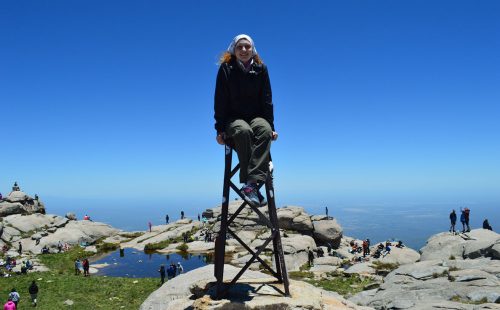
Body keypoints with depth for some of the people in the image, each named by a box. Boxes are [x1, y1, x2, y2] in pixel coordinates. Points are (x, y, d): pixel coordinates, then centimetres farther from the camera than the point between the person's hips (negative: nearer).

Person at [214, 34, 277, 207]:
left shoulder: (261, 69, 8)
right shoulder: (226, 68, 2)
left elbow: (266, 100, 6)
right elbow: (220, 101, -3)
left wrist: (271, 126, -5)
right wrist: (220, 129, -11)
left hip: (257, 117, 2)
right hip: (233, 118, -2)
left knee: (265, 130, -34)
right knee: (244, 131, -37)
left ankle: (251, 183, -44)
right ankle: (251, 185, -38)